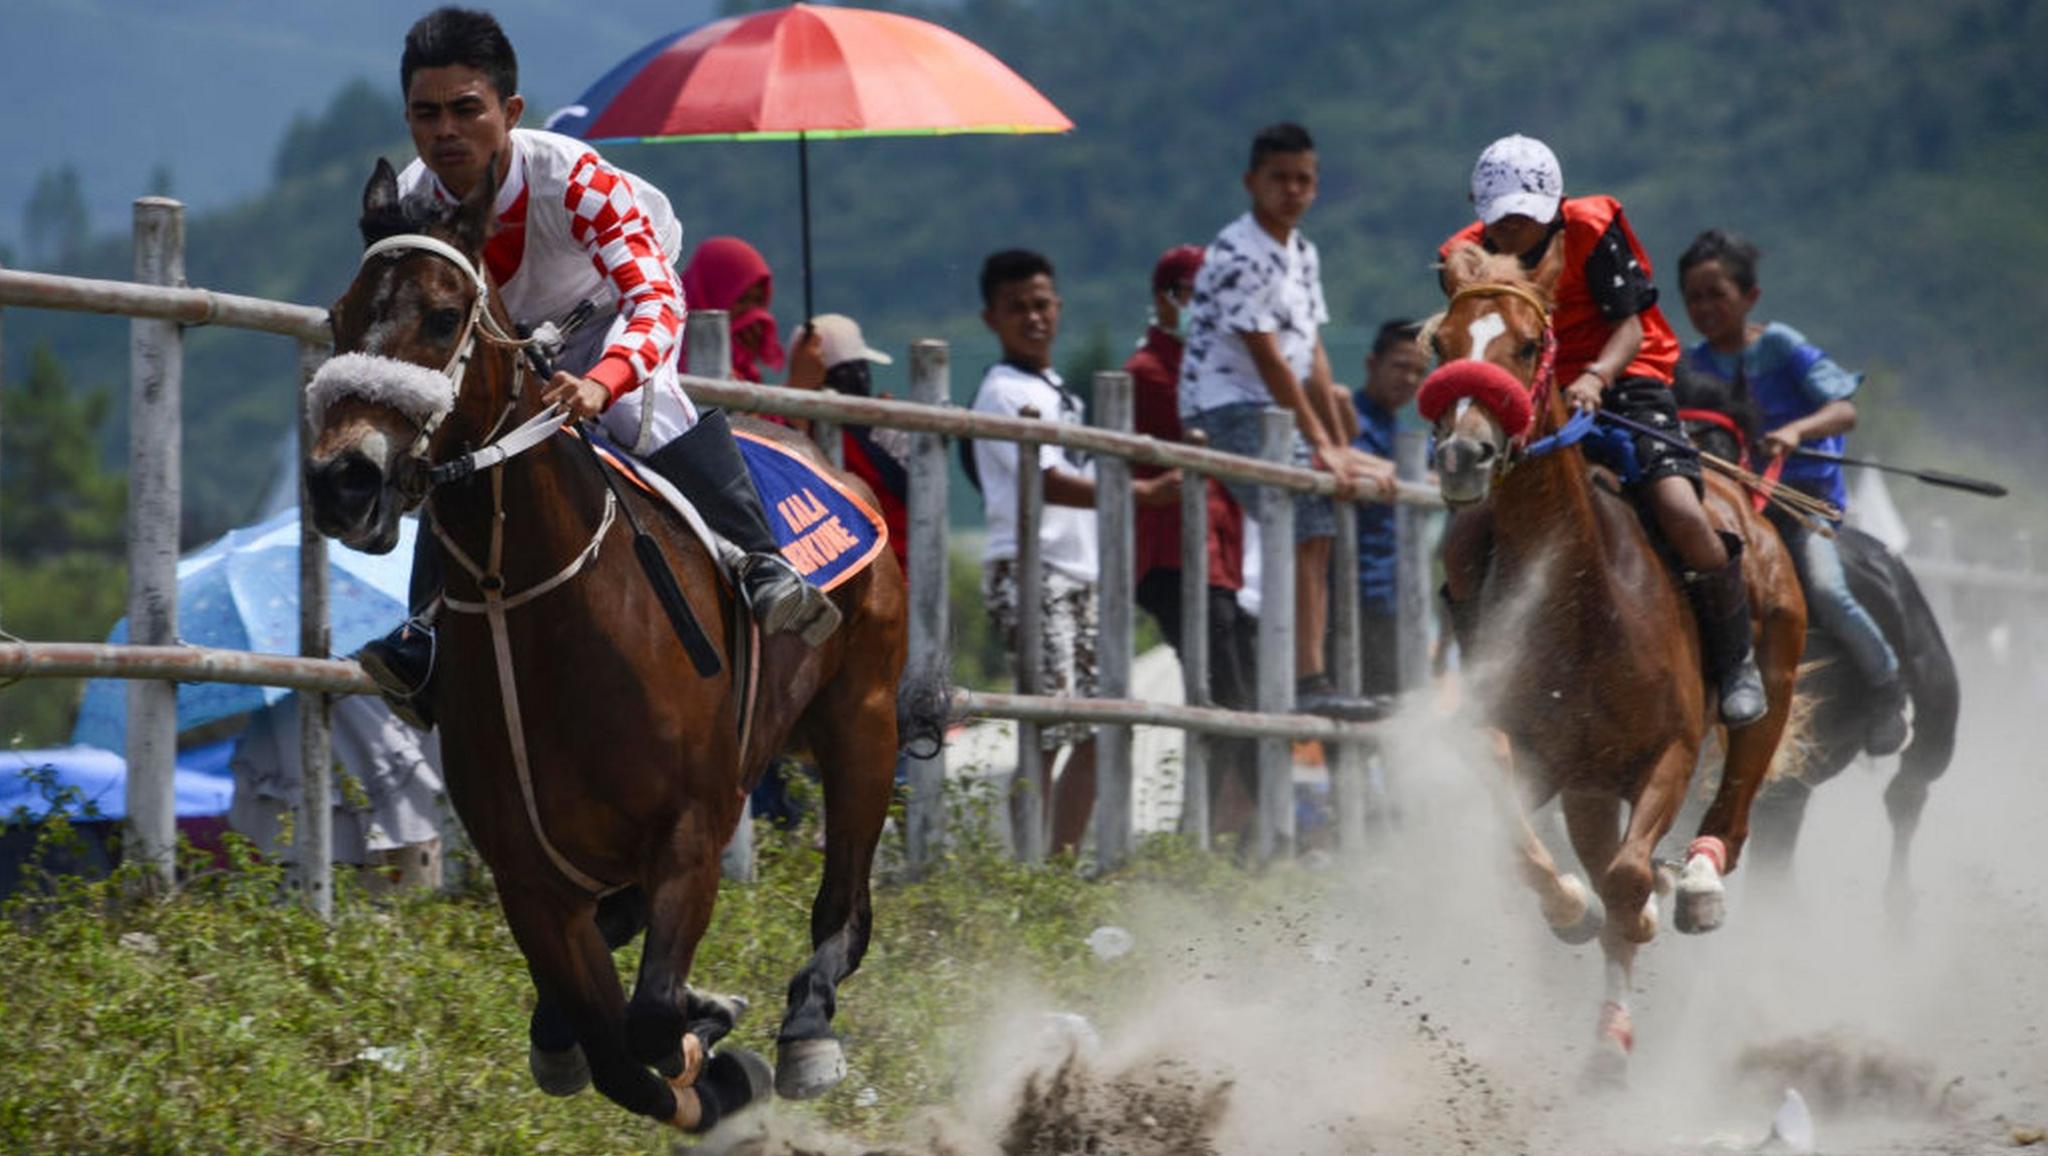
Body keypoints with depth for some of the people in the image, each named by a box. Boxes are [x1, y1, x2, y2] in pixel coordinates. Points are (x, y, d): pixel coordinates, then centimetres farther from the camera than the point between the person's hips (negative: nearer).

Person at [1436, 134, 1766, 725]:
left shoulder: (1592, 230, -12)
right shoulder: (1470, 260, -2)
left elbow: (1631, 324, -13)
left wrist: (1597, 376, -32)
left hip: (1623, 385, -3)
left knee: (1681, 514, -26)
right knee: (1461, 546, -14)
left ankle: (1735, 661, -4)